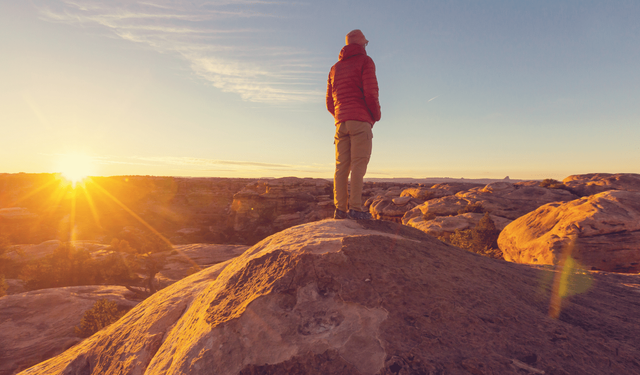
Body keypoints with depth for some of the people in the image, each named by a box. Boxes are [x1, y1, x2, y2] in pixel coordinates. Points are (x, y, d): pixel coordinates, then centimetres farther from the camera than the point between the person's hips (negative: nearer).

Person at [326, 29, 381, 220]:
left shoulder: (335, 68, 24)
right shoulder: (365, 61, 5)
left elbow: (329, 102, 19)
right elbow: (371, 92, -8)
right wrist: (376, 115, 4)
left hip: (341, 122, 6)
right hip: (360, 120, -5)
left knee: (342, 165, 1)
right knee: (359, 163, -10)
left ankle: (340, 208, -3)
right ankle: (355, 207, -15)